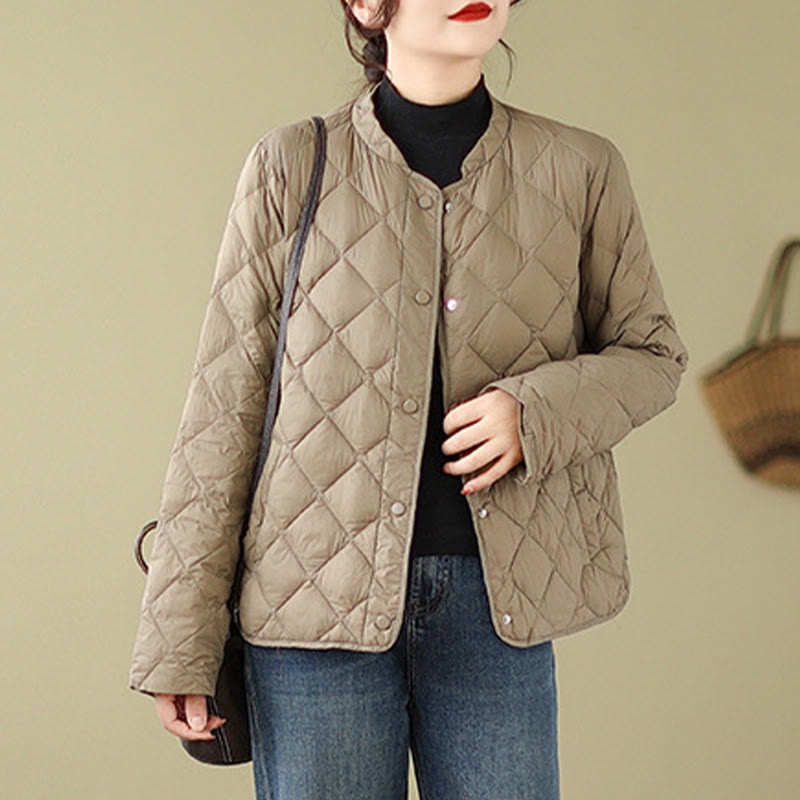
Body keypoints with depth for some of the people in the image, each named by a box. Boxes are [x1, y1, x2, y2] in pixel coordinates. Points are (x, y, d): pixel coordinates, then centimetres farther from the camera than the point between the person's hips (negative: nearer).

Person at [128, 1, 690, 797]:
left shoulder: (581, 171, 3)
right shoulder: (292, 169, -1)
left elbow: (651, 352, 14)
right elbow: (224, 408, 0)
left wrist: (535, 411, -9)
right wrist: (179, 641, -2)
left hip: (493, 600, 2)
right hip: (320, 590, -1)